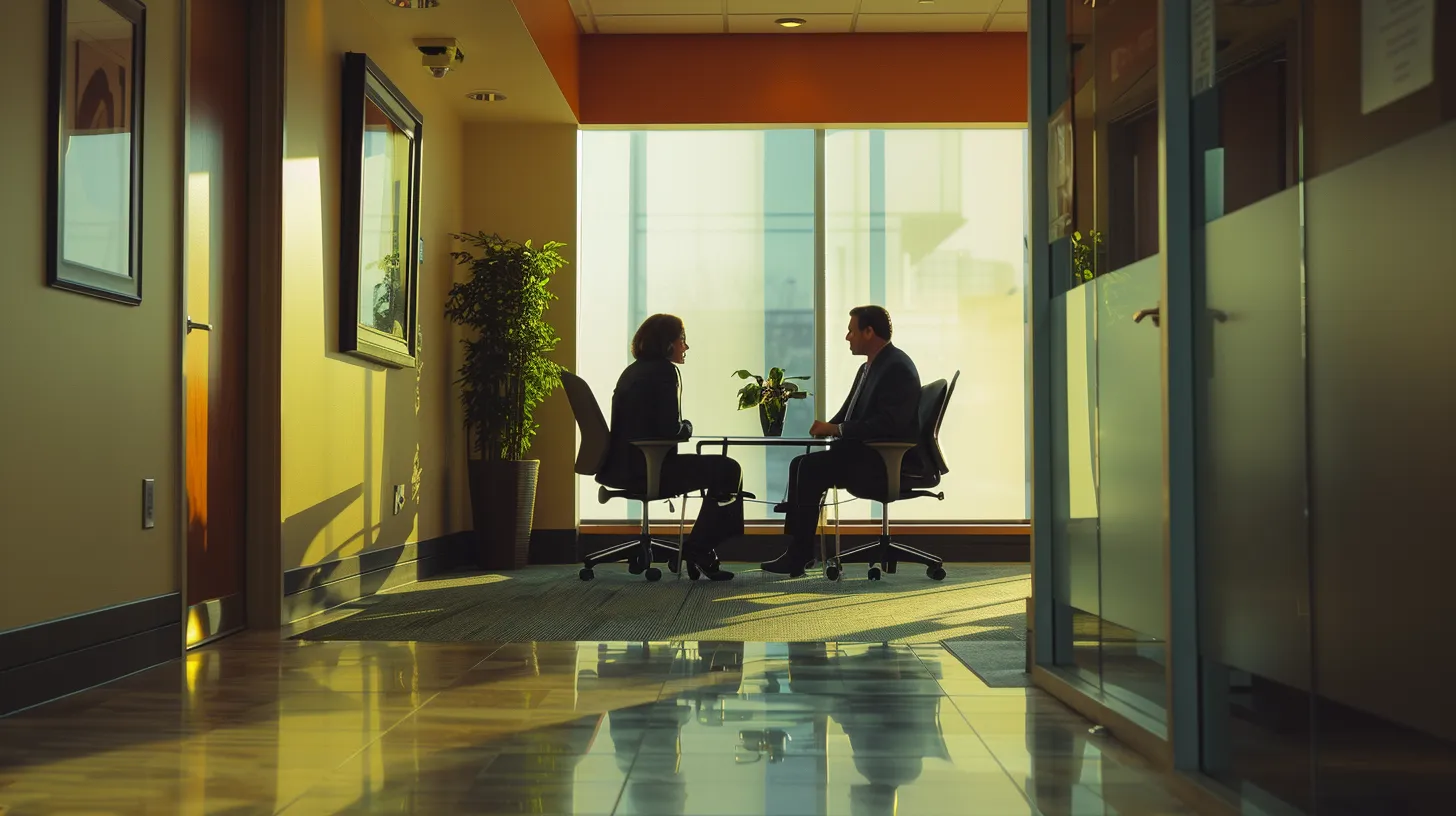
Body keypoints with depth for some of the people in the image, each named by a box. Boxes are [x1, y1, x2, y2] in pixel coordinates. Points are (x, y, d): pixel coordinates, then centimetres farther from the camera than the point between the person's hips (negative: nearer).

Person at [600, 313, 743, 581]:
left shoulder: (632, 371, 17)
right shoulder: (664, 371, -11)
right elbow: (671, 430, -18)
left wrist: (682, 428, 13)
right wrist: (688, 426, 2)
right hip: (645, 468, -10)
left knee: (720, 467, 23)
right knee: (727, 470, 0)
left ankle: (699, 549, 23)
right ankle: (699, 550, 5)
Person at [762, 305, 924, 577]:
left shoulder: (897, 367, -15)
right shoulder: (868, 368, 18)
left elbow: (890, 422, -25)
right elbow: (848, 414, 21)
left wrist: (838, 430, -21)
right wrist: (828, 427, -1)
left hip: (890, 461, -10)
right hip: (867, 454, 10)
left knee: (810, 469, -20)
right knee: (801, 465, 0)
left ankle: (800, 553, -12)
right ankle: (796, 550, -4)